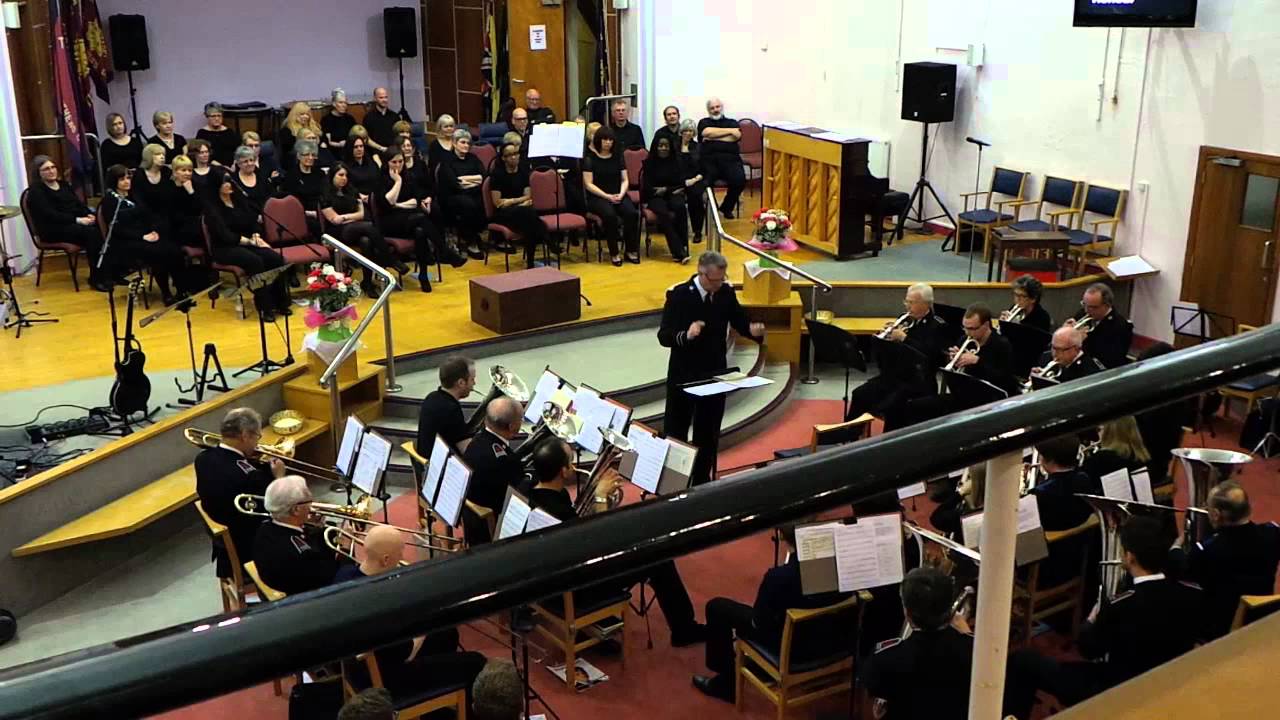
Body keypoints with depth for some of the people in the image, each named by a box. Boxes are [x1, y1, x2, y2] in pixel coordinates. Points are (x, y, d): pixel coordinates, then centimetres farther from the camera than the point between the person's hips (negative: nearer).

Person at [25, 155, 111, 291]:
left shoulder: (63, 185, 22)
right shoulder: (36, 192, -2)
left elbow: (79, 203, 15)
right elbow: (51, 215, -15)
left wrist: (89, 215, -8)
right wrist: (77, 220, -25)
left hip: (76, 223, 7)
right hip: (54, 229, -7)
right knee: (91, 232, -33)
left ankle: (112, 271, -27)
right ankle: (96, 279, -30)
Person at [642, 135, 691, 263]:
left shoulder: (675, 162, 12)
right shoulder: (649, 163, 4)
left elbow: (681, 184, 9)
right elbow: (647, 186, -1)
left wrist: (666, 189, -6)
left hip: (672, 194, 2)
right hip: (655, 197, -2)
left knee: (680, 207, -34)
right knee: (663, 213, -35)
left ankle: (683, 247, -33)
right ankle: (679, 252, -40)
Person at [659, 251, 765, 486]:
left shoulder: (726, 292, -5)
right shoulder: (678, 294, -17)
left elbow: (739, 321, 3)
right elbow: (663, 336, -19)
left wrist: (753, 330, -20)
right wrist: (685, 335, -40)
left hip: (715, 373, 4)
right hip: (684, 375, -4)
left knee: (709, 432, 15)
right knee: (676, 431, 8)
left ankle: (702, 480, 30)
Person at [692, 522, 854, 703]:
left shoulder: (779, 577, -31)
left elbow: (759, 622, -16)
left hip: (794, 647, -5)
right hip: (835, 640, 5)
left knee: (717, 606, 10)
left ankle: (726, 682, 26)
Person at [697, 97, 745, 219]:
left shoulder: (732, 122, 23)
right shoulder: (704, 122, 21)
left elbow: (737, 136, 1)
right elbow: (707, 132, -3)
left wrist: (713, 137, 1)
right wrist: (729, 131, 1)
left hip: (730, 158, 1)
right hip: (709, 158, -1)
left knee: (739, 180, -27)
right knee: (704, 182, -33)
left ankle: (726, 208, -2)